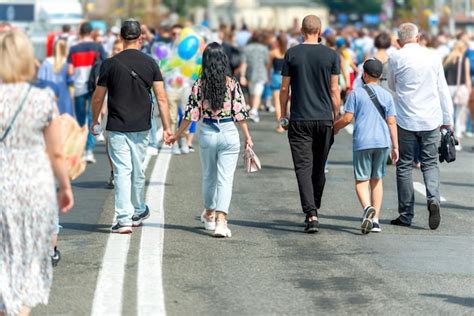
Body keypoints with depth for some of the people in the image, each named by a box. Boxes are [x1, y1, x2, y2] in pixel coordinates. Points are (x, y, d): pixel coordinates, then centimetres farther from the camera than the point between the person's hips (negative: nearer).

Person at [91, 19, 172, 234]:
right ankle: (138, 212, 33)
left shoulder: (110, 64, -6)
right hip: (141, 127, 3)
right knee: (138, 171, 16)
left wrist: (94, 121, 16)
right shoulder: (150, 64, 0)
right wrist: (166, 127, 1)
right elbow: (161, 97, -3)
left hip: (117, 127, -2)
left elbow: (98, 98, 0)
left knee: (122, 171, -3)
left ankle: (124, 219, -11)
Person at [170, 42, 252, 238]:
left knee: (209, 176, 19)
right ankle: (221, 220, -14)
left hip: (207, 134, 1)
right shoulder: (232, 84, -5)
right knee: (225, 178, -1)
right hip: (229, 133, -1)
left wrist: (178, 134, 10)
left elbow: (191, 113, -2)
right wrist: (247, 137, 7)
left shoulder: (199, 85, -5)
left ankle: (209, 215, 35)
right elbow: (240, 113, -3)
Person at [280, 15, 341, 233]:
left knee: (303, 167, -4)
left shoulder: (292, 54, -1)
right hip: (324, 118, 2)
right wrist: (336, 117, 10)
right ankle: (314, 209, 26)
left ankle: (311, 215, -16)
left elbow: (284, 88, 0)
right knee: (319, 167, 15)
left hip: (299, 119, -2)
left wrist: (283, 114, 13)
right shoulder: (331, 55, 0)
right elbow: (334, 90, 0)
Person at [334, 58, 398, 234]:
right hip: (382, 142, 3)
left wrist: (335, 127, 15)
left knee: (361, 180, 0)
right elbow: (392, 122, 6)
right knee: (376, 180, 13)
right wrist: (395, 147, 9)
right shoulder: (387, 95, 9)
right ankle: (375, 220, 10)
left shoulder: (356, 93, 0)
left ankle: (367, 208, -29)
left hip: (362, 142, -3)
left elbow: (348, 118, -4)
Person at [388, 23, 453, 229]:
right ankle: (433, 198, -16)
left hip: (406, 120, -2)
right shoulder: (433, 57, 1)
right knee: (430, 164, 10)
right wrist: (447, 119, 12)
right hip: (431, 120, 2)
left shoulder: (396, 58, -4)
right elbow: (443, 90, 5)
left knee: (404, 166, 7)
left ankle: (406, 214, 8)